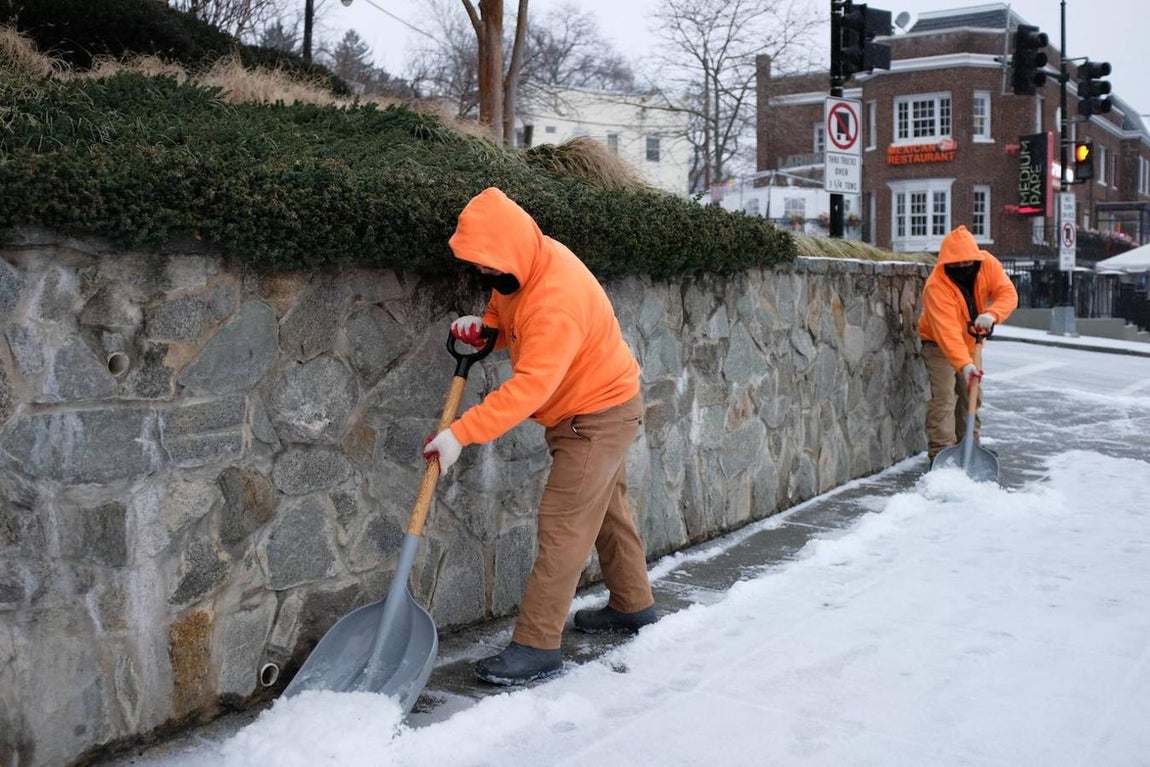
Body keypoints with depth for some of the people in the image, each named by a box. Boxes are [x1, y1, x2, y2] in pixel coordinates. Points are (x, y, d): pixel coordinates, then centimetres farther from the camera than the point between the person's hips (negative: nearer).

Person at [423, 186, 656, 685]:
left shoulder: (557, 298, -34)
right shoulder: (518, 270, -4)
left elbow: (530, 385, -39)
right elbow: (507, 312, 16)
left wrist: (462, 433, -39)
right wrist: (484, 326, -8)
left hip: (599, 414, -10)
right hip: (593, 407, 10)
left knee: (563, 525, -10)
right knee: (607, 508, 21)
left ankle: (537, 645, -6)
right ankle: (632, 606, 38)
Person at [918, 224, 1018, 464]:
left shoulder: (987, 263, -16)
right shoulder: (936, 286, -33)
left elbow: (1008, 293, -21)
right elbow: (947, 330, -40)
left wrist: (992, 314, -42)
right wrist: (964, 364, -50)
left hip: (971, 342, 6)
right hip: (939, 344, -6)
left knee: (971, 396, 13)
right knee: (944, 397, -17)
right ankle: (941, 454, -16)